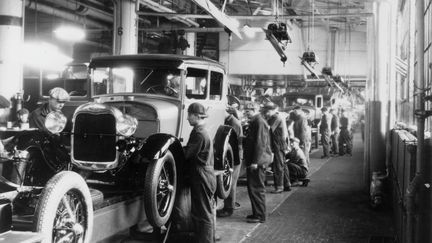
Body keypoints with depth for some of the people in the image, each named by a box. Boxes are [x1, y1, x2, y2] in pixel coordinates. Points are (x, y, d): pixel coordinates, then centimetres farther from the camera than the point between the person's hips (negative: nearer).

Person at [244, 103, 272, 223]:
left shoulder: (259, 121, -17)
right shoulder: (254, 121, 15)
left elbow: (260, 143, -22)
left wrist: (255, 161, -23)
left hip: (257, 161, -10)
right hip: (254, 160, 10)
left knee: (256, 188, -4)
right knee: (253, 187, 14)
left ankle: (260, 216, 3)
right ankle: (257, 213, 23)